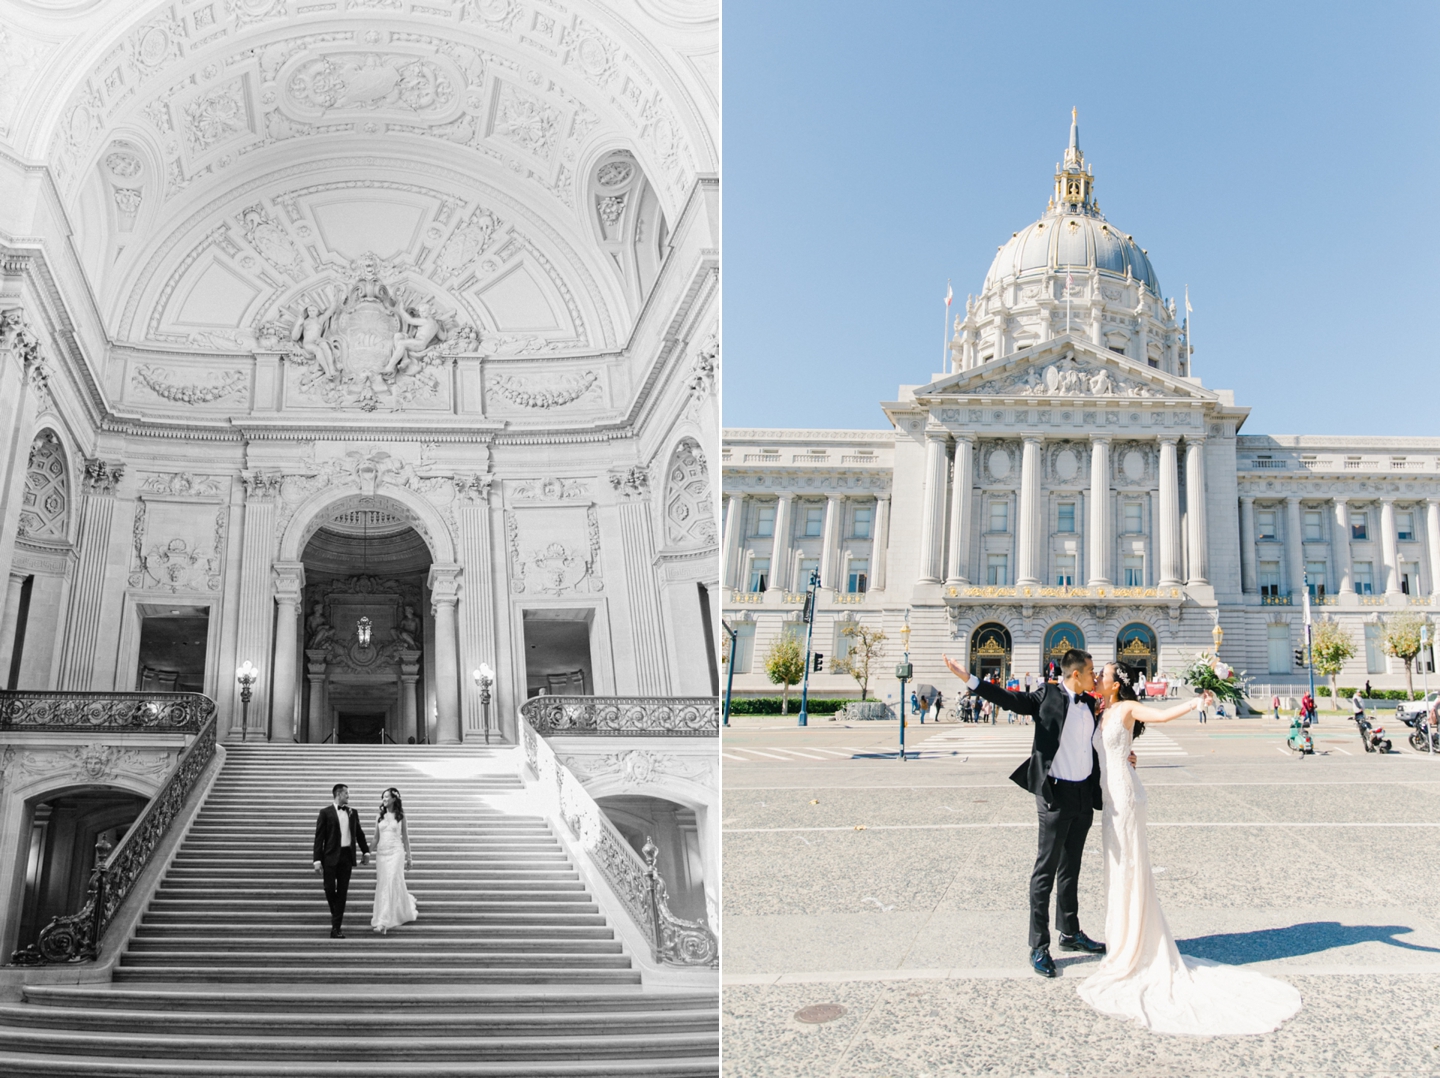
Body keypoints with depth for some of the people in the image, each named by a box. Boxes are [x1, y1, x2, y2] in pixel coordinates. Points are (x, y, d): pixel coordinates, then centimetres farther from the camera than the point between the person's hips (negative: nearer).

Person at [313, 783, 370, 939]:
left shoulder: (353, 813, 11)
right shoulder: (325, 813, -2)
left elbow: (359, 833, 19)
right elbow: (319, 837, -5)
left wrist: (365, 851, 13)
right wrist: (317, 860, -11)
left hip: (347, 856, 3)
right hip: (331, 856, -3)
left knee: (342, 891, 1)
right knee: (329, 889, -2)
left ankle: (336, 928, 3)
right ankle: (335, 914, 28)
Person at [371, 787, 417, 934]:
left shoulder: (400, 817, 1)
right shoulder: (380, 816, 9)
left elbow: (405, 838, 5)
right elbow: (376, 837, 11)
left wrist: (408, 857, 5)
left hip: (395, 852, -4)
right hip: (381, 852, 4)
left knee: (391, 884, -12)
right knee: (382, 885, 7)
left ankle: (383, 922, -12)